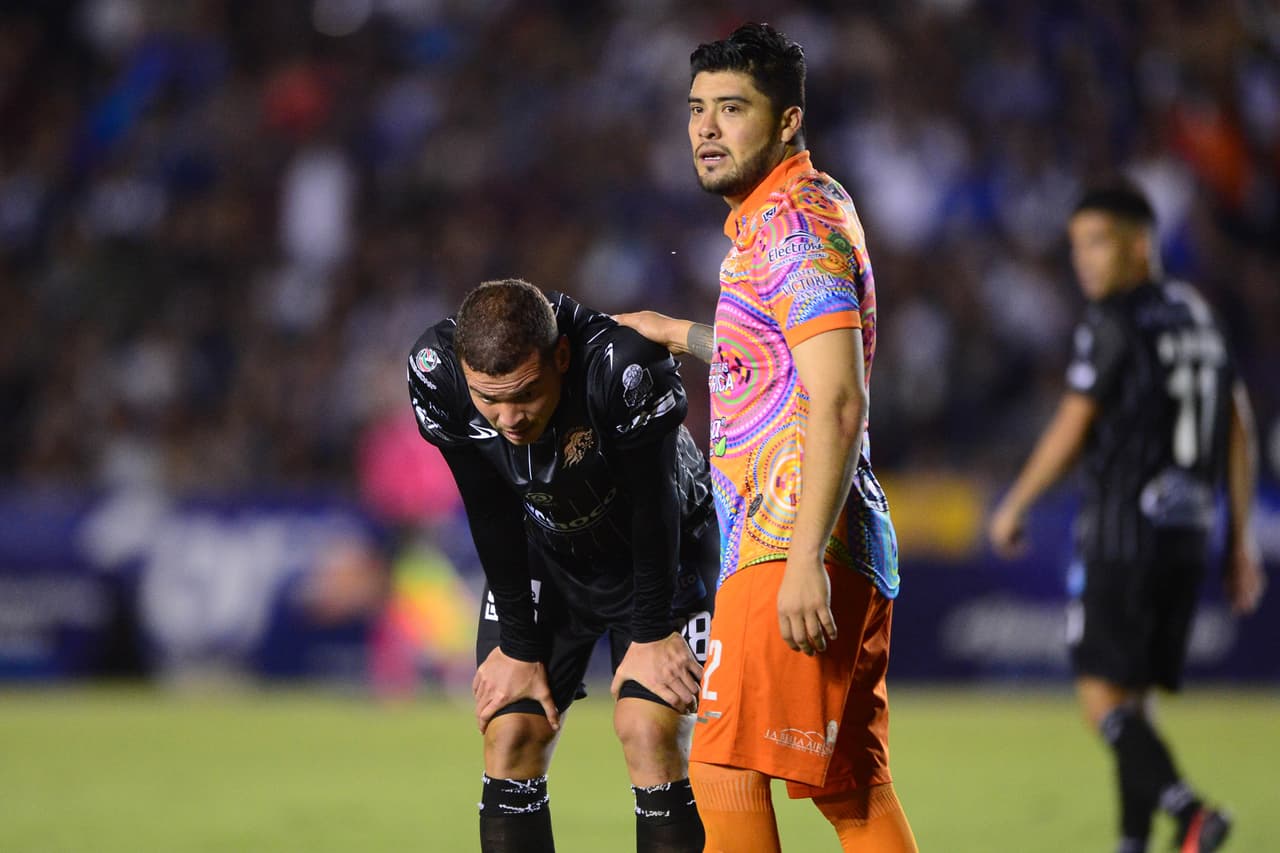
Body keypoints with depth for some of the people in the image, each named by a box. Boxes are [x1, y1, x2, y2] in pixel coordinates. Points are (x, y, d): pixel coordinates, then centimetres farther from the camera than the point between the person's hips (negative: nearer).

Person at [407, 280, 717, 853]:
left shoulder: (628, 368, -39)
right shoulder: (436, 374, -27)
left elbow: (654, 508, -24)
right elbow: (491, 519, -15)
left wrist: (652, 635, -16)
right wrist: (518, 645, -11)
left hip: (660, 552, -3)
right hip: (545, 557, 3)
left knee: (652, 735, -18)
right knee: (510, 738, -7)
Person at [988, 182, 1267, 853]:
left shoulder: (1115, 324, -10)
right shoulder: (1196, 316, 13)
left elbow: (1072, 431, -10)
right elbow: (1238, 433, 14)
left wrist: (1014, 508, 3)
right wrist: (1241, 539, 18)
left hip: (1123, 528, -7)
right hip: (1189, 530, 7)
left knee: (1102, 693, -7)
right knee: (1133, 696, 12)